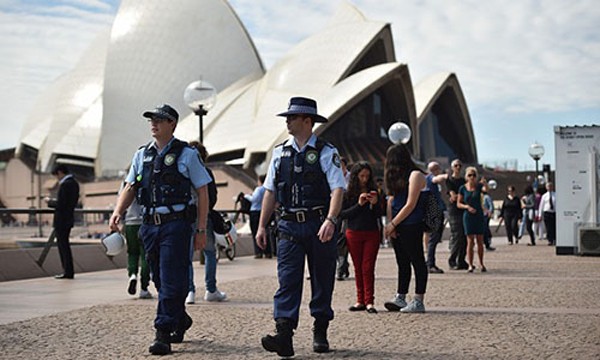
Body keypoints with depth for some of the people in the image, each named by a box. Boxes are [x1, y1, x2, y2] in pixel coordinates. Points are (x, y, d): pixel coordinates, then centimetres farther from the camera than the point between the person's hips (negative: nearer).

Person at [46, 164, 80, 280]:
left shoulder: (65, 184, -19)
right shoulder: (74, 183, 10)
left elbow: (60, 204, -22)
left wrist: (50, 201, -5)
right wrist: (55, 201, 14)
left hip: (61, 220, -9)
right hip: (69, 219, 9)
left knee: (63, 245, -2)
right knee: (64, 245, 17)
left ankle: (68, 272, 2)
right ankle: (68, 270, 21)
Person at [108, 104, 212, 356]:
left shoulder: (187, 154, -1)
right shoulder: (142, 155, 13)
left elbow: (202, 192, -1)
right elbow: (130, 187, 13)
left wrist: (201, 230, -5)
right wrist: (118, 212, -7)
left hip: (176, 224, -5)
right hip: (149, 224, 5)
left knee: (171, 282, -9)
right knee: (160, 281, 13)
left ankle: (164, 334, -5)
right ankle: (180, 320, 34)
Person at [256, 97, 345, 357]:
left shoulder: (325, 152, -3)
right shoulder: (280, 152, 10)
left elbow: (338, 189, -11)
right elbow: (270, 191, 13)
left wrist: (330, 220, -26)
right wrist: (262, 226, 9)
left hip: (319, 226, -3)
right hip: (289, 226, 3)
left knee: (322, 280, 7)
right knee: (287, 280, -7)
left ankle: (320, 334, 21)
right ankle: (284, 336, -14)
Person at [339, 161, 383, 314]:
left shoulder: (373, 191, 4)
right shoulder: (348, 193, -2)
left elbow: (379, 215, 4)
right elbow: (342, 214, -7)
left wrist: (375, 203, -16)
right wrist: (359, 204, -16)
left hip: (372, 234, 0)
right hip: (354, 234, 0)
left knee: (368, 268, -4)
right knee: (358, 268, 7)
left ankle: (369, 301, -3)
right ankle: (360, 301, 12)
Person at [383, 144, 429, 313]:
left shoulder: (415, 175, -8)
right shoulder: (397, 178, 17)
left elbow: (410, 205, -13)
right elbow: (391, 200, 11)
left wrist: (392, 224, -10)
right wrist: (389, 223, -3)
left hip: (411, 227, -8)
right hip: (397, 227, 8)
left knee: (417, 261, -3)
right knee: (402, 262, 8)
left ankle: (419, 301, -2)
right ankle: (400, 297, 9)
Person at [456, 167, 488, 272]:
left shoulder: (479, 186, -1)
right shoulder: (463, 188, 0)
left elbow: (486, 189, -24)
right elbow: (458, 204, 3)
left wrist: (485, 183, -46)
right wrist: (467, 206, -16)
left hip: (479, 216, 1)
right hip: (468, 216, -1)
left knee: (480, 241, 6)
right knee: (470, 242, -3)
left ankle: (481, 264, 16)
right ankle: (470, 265, -1)